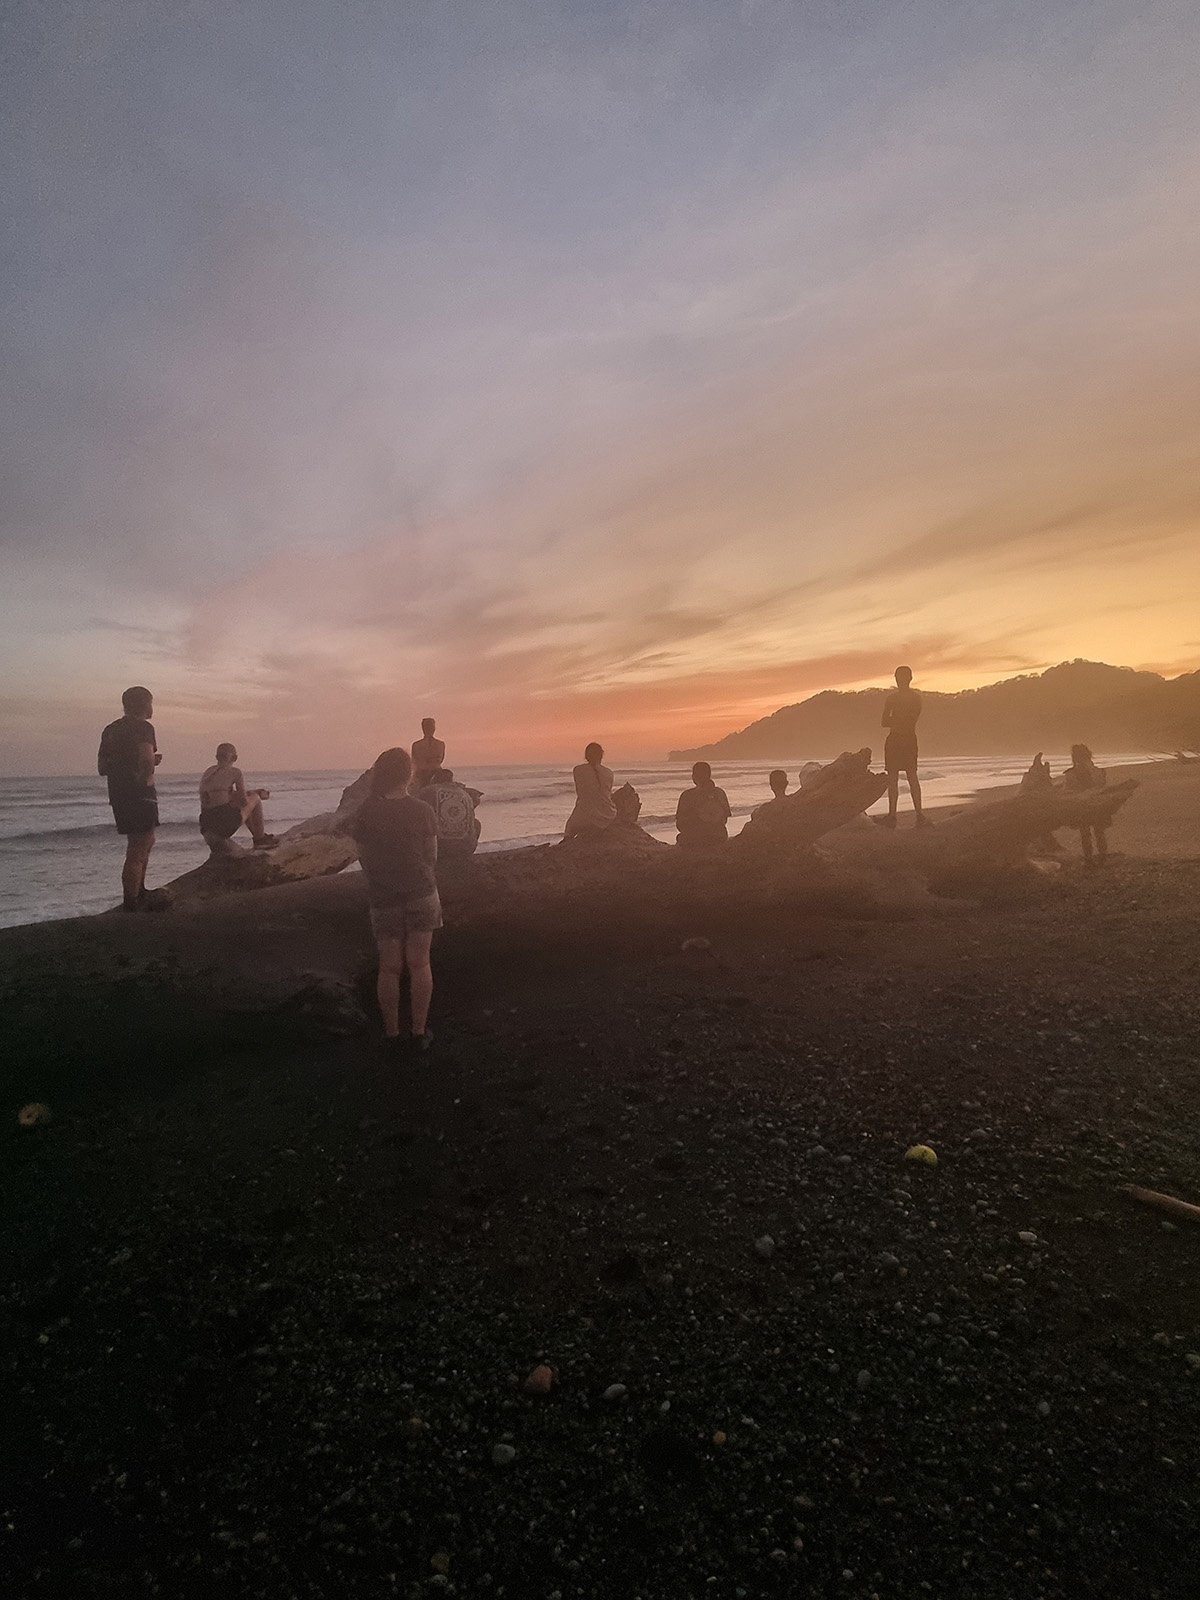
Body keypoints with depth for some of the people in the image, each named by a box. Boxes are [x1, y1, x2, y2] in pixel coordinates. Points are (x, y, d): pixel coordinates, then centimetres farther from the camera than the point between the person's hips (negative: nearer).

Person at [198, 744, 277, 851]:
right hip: (225, 822, -7)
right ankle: (260, 839, 24)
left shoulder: (209, 772, 20)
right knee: (255, 798, 19)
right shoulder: (235, 772, -1)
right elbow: (244, 801, 2)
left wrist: (258, 792, 30)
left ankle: (258, 838, 41)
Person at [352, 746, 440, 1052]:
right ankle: (419, 1032, 14)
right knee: (419, 964, 9)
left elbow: (364, 858, -1)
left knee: (389, 967, 11)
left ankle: (392, 1033, 18)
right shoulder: (421, 811, -9)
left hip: (383, 897, 1)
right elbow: (432, 856, -3)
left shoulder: (366, 812, -7)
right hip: (421, 894, 0)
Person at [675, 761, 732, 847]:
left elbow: (680, 824, -7)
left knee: (681, 838, 25)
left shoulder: (687, 795, -11)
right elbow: (725, 819, 9)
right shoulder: (720, 793, 1)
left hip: (695, 841, -4)